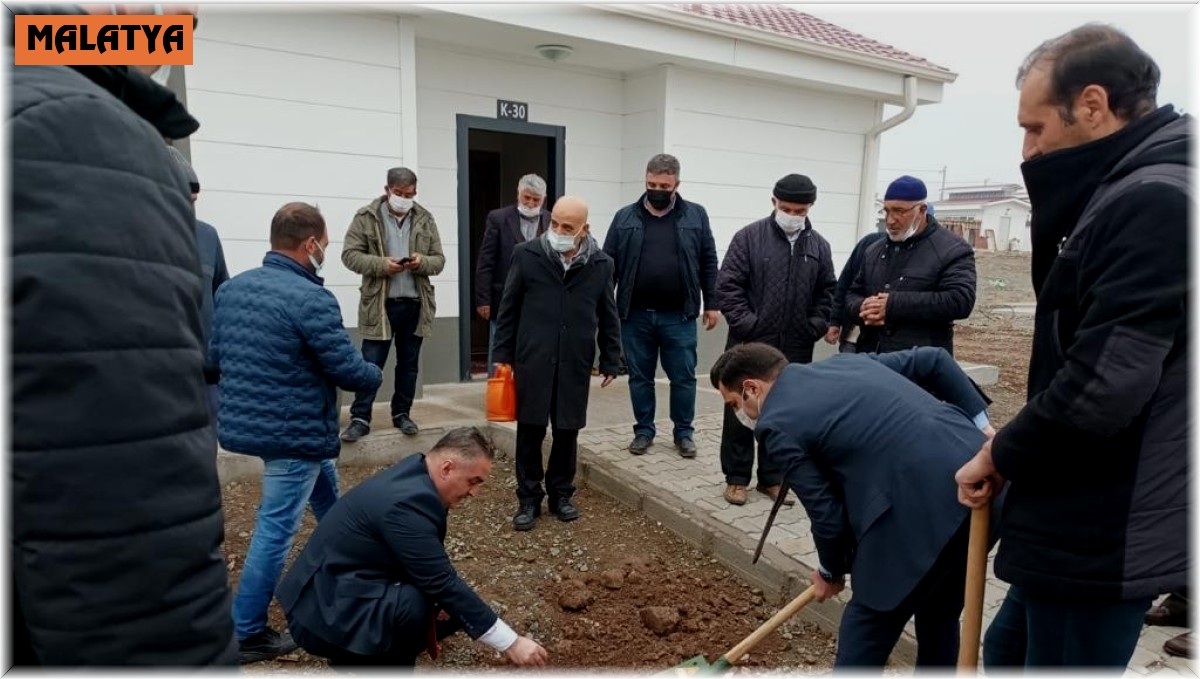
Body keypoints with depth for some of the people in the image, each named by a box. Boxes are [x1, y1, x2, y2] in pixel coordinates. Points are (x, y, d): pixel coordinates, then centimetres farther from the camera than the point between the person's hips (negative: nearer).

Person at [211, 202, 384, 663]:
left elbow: (215, 355, 11)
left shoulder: (232, 287, 4)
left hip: (247, 421, 9)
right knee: (276, 529, 3)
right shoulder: (311, 299, -21)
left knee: (328, 502, 26)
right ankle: (246, 634, 16)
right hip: (295, 431, -9)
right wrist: (377, 375, 3)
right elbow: (348, 369, -18)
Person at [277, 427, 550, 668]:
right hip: (326, 612, -10)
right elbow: (443, 583, -27)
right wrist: (510, 643, -22)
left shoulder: (414, 475, 0)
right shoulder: (407, 502, -28)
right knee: (418, 605, -32)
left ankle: (352, 654, 16)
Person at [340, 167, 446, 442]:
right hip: (379, 304, -3)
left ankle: (402, 413, 25)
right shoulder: (366, 217, -1)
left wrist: (422, 262, -15)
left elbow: (439, 260, 8)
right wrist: (382, 264, -19)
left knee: (409, 364, 12)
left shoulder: (425, 219, 8)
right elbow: (350, 255, -5)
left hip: (415, 304, 3)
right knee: (371, 364, 0)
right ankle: (360, 418, 9)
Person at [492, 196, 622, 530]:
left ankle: (561, 494, 28)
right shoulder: (526, 255, -2)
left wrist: (610, 361, 7)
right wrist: (503, 356, 1)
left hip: (575, 364, 1)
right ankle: (529, 499, 20)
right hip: (532, 361, -1)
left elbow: (608, 318, 8)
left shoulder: (601, 264, 1)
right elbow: (508, 310, 3)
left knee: (568, 431, 11)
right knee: (530, 432, 5)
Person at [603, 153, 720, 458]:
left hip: (679, 316, -1)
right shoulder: (625, 217, 4)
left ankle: (684, 432, 23)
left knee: (683, 377, 7)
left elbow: (708, 263, 4)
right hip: (635, 315, 1)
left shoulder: (696, 216, 3)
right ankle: (643, 431, 25)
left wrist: (711, 304, 1)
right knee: (640, 378, 11)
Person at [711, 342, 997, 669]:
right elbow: (934, 360, 20)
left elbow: (827, 515, 0)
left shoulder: (777, 425, -3)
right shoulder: (846, 361, 20)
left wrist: (831, 571, 19)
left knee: (863, 636, 9)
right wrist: (979, 424, 19)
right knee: (940, 617, 27)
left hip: (924, 511, -9)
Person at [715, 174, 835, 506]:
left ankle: (772, 477, 25)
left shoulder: (819, 246, 7)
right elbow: (727, 285, -7)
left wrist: (815, 327, -1)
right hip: (750, 345, -3)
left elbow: (827, 293, 12)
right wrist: (746, 324, -14)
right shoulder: (749, 236, -4)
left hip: (796, 350, 3)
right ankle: (736, 477, 19)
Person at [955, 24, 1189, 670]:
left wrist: (998, 455, -12)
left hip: (1105, 532, -9)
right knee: (1010, 650, 23)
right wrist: (1014, 447, 6)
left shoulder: (1152, 201, -21)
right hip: (1089, 522, 10)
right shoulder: (1124, 194, 11)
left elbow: (1100, 388, -28)